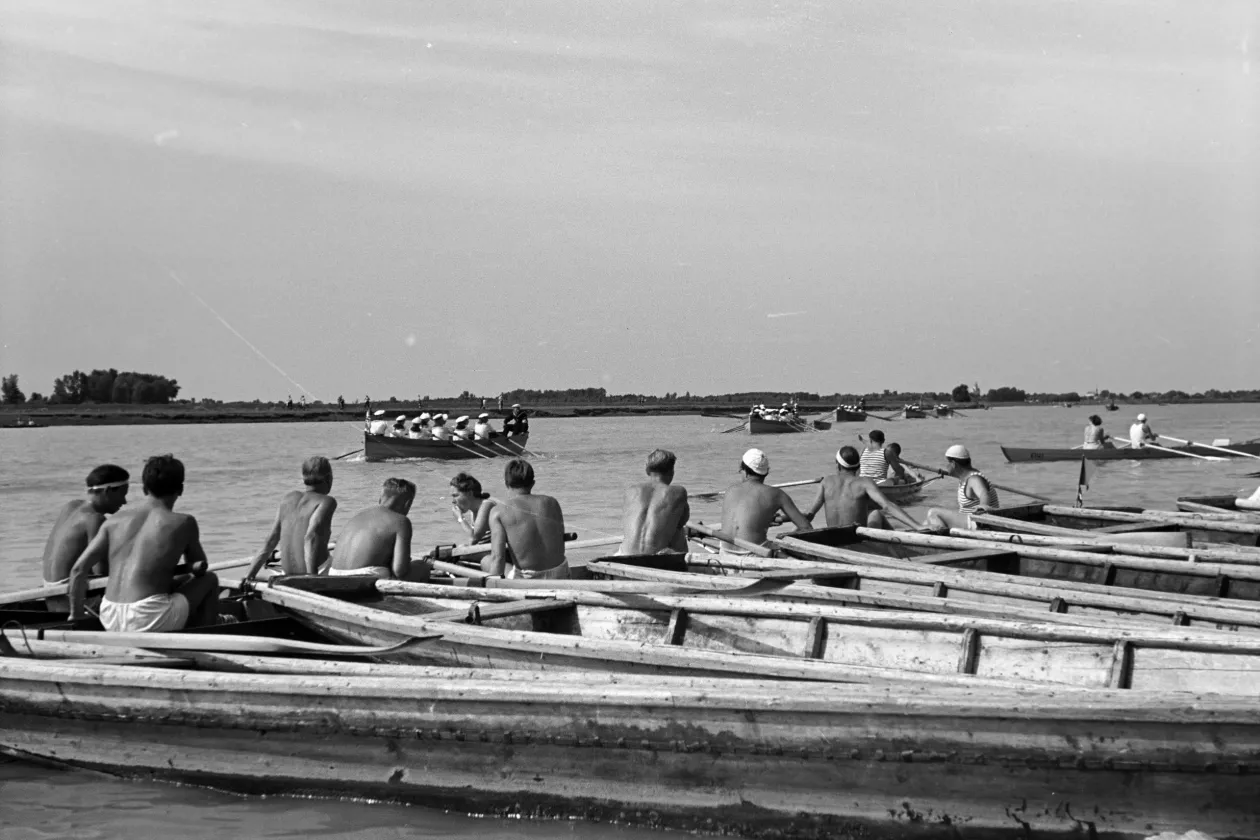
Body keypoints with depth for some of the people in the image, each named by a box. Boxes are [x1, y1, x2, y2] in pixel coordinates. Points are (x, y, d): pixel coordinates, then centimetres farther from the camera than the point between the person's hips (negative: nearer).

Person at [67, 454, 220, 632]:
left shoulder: (115, 522, 9)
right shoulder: (183, 523, -1)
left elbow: (78, 569, 6)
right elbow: (199, 566, 13)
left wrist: (76, 616, 14)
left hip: (111, 622, 6)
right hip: (149, 622, -6)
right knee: (209, 580, 21)